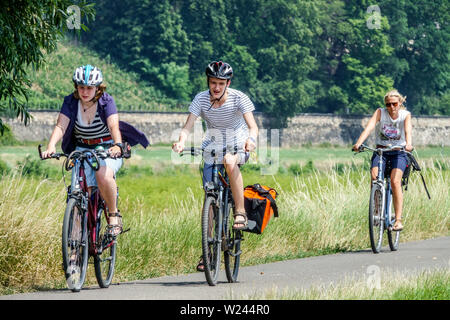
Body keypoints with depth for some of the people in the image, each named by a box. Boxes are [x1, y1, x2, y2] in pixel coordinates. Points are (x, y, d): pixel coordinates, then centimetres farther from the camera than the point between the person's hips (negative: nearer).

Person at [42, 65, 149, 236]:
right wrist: (50, 147, -39)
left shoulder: (106, 101, -13)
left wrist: (118, 146, -47)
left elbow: (114, 126, -27)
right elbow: (60, 126, -19)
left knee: (103, 174, -34)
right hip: (82, 149, 3)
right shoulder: (70, 102, -7)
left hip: (107, 149, -3)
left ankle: (114, 216, -16)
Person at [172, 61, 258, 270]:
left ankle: (240, 212, -29)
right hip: (213, 147, 3)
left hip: (237, 145, -3)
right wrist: (181, 142, -42)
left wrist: (251, 139, -49)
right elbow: (188, 126, -21)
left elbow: (252, 125, -26)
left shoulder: (238, 98, -18)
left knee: (230, 161, -40)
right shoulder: (201, 99, -13)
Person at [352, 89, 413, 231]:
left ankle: (398, 219, -24)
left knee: (395, 181, -24)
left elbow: (408, 131, -25)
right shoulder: (380, 112, -7)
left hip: (398, 152, -1)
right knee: (375, 177, -25)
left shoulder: (405, 115, -6)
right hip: (381, 151, 1)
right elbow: (369, 128, -23)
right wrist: (358, 143, -40)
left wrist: (408, 144, -47)